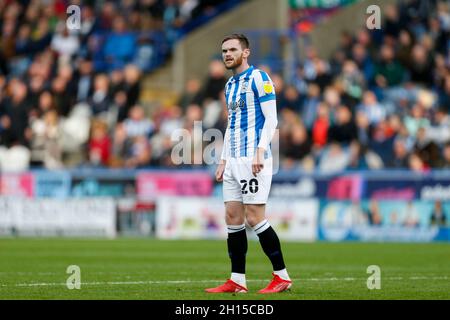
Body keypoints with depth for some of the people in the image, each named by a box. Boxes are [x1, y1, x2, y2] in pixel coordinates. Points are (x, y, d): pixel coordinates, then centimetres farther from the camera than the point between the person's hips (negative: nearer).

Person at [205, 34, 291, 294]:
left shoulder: (258, 78, -6)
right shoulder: (230, 85, 18)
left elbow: (271, 118, -12)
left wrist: (260, 151, -21)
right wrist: (224, 160, 20)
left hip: (253, 159, -8)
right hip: (234, 161, 8)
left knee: (255, 217, -10)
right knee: (233, 217, 4)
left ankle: (282, 277, -4)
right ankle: (237, 280, 6)